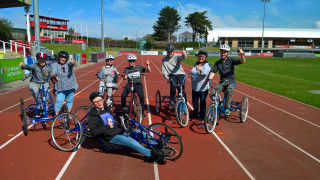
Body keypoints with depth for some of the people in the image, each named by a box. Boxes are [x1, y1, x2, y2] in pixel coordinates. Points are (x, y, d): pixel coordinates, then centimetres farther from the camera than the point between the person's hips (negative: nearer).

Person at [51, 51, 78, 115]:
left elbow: (71, 63, -21)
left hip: (70, 86, 2)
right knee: (59, 101, -9)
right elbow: (53, 72, -14)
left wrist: (72, 62, -46)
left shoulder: (68, 63, 2)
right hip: (60, 87, -2)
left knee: (69, 100, 10)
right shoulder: (55, 65, 1)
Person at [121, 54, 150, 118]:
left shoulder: (139, 67, 7)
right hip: (129, 84, 1)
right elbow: (125, 78, -2)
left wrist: (147, 65, -16)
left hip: (138, 84, -1)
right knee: (123, 95, -22)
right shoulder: (126, 69, 10)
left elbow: (149, 70, 2)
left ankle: (142, 112, -5)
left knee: (141, 97, -24)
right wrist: (124, 77, -26)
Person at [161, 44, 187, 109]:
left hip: (180, 74, 0)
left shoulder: (176, 56, 3)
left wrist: (184, 54, -46)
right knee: (173, 85, -30)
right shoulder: (164, 60, 10)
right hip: (172, 75, 0)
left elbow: (183, 57, -20)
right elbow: (164, 70, 3)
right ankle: (172, 102, -14)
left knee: (181, 89, -8)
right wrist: (167, 77, -15)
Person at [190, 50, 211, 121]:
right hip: (194, 87, 6)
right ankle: (195, 114, 32)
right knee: (194, 101, 14)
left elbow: (206, 72, -30)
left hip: (203, 88, -6)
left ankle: (202, 116, 14)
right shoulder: (195, 64, 12)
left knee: (202, 102, 1)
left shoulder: (207, 65, -9)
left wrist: (200, 70, -47)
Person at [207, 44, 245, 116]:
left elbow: (242, 61, -15)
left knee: (229, 90, -38)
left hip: (231, 82, -3)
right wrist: (209, 79, -25)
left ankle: (227, 108, -25)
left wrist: (242, 54, -37)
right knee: (212, 93, -22)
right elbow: (213, 72, -4)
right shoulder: (217, 63, 6)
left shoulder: (231, 61, -2)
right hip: (222, 82, 3)